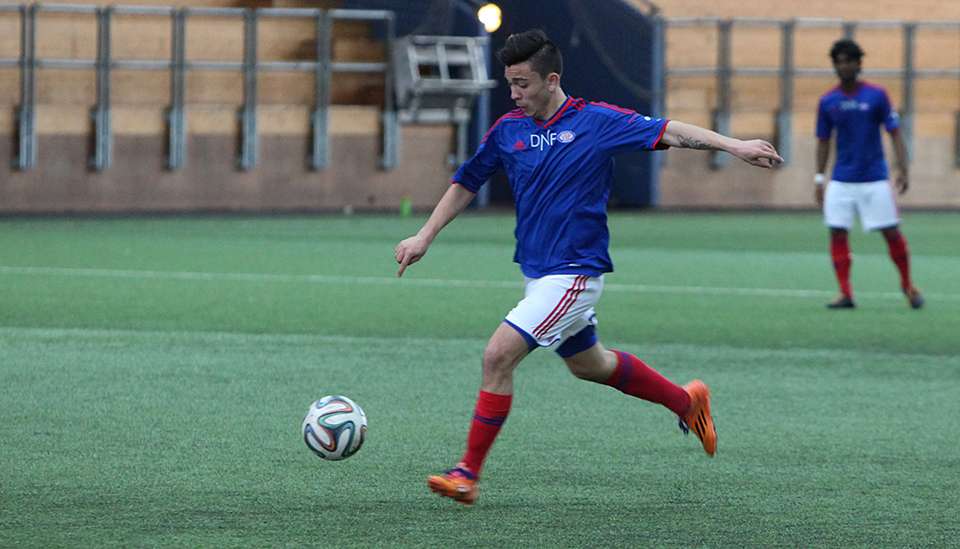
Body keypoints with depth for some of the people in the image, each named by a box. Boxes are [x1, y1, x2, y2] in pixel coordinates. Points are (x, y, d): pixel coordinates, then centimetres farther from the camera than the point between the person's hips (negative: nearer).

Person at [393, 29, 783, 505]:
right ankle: (686, 401, 43)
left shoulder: (595, 122, -11)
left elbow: (667, 132, -12)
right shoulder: (508, 130, 4)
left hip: (573, 273, -8)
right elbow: (466, 183, 16)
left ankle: (469, 473, -10)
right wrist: (424, 237, 10)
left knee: (498, 355, -18)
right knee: (588, 365, 23)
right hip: (536, 270, 8)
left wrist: (734, 146, -22)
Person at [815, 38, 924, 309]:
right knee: (837, 234, -7)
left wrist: (903, 168, -10)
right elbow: (823, 142, 11)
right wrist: (819, 178, 7)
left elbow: (895, 133, -2)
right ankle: (845, 294, -1)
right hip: (841, 181, 2)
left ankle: (908, 285, 18)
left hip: (874, 179, -2)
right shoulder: (827, 102, 4)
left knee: (892, 233, -1)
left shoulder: (876, 95, -4)